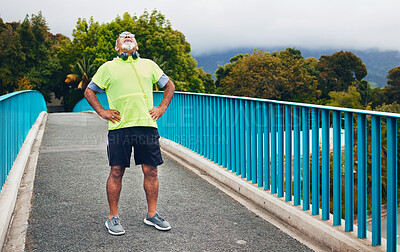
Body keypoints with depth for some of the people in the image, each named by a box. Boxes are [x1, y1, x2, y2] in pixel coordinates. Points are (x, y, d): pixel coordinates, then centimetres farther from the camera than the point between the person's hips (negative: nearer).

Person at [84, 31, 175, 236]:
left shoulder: (148, 65, 17)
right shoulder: (108, 67, 12)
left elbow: (169, 85, 25)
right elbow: (89, 91, 18)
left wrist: (162, 107, 12)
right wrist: (101, 111, 5)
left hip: (146, 124, 2)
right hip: (119, 126, -2)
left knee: (150, 170, 3)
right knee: (116, 171, 0)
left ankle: (152, 214, 17)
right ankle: (113, 217, 12)